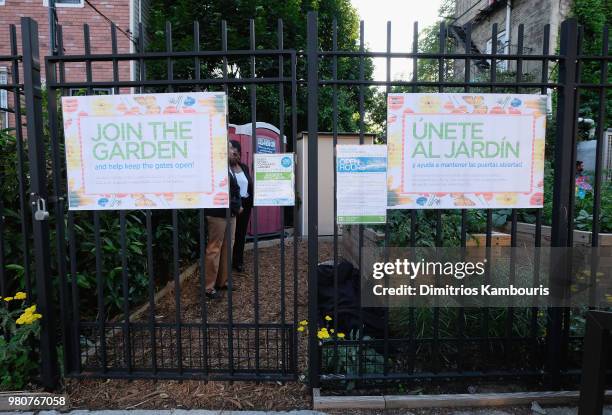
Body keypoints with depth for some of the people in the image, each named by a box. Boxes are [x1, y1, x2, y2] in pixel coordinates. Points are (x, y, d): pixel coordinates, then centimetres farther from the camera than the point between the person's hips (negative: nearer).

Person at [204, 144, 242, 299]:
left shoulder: (229, 168, 15)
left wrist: (237, 206, 5)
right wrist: (236, 206, -13)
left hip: (231, 213, 9)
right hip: (219, 213, -9)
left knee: (227, 248, 13)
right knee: (214, 249, -3)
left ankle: (223, 281, 24)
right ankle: (208, 286, 5)